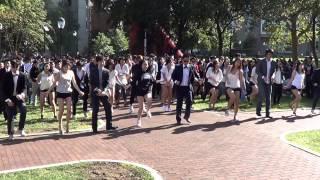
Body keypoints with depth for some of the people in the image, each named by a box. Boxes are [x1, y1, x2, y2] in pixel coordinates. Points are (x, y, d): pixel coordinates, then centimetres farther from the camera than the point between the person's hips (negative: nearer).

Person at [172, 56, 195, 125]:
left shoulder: (191, 68, 5)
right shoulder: (178, 67, 0)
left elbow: (193, 78, 16)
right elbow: (173, 75, 3)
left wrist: (191, 84, 7)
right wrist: (175, 81, -14)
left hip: (188, 87, 1)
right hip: (180, 87, -1)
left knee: (189, 101, -12)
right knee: (179, 103, 3)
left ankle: (187, 116, 10)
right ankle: (178, 119, 13)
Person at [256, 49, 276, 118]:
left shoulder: (273, 63, 8)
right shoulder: (261, 62, -3)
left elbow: (273, 71, 16)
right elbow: (257, 70, -7)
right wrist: (263, 77, -20)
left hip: (268, 82, 4)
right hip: (261, 81, -4)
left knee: (268, 98, 4)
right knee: (262, 95, -16)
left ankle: (267, 113, 10)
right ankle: (258, 110, 3)